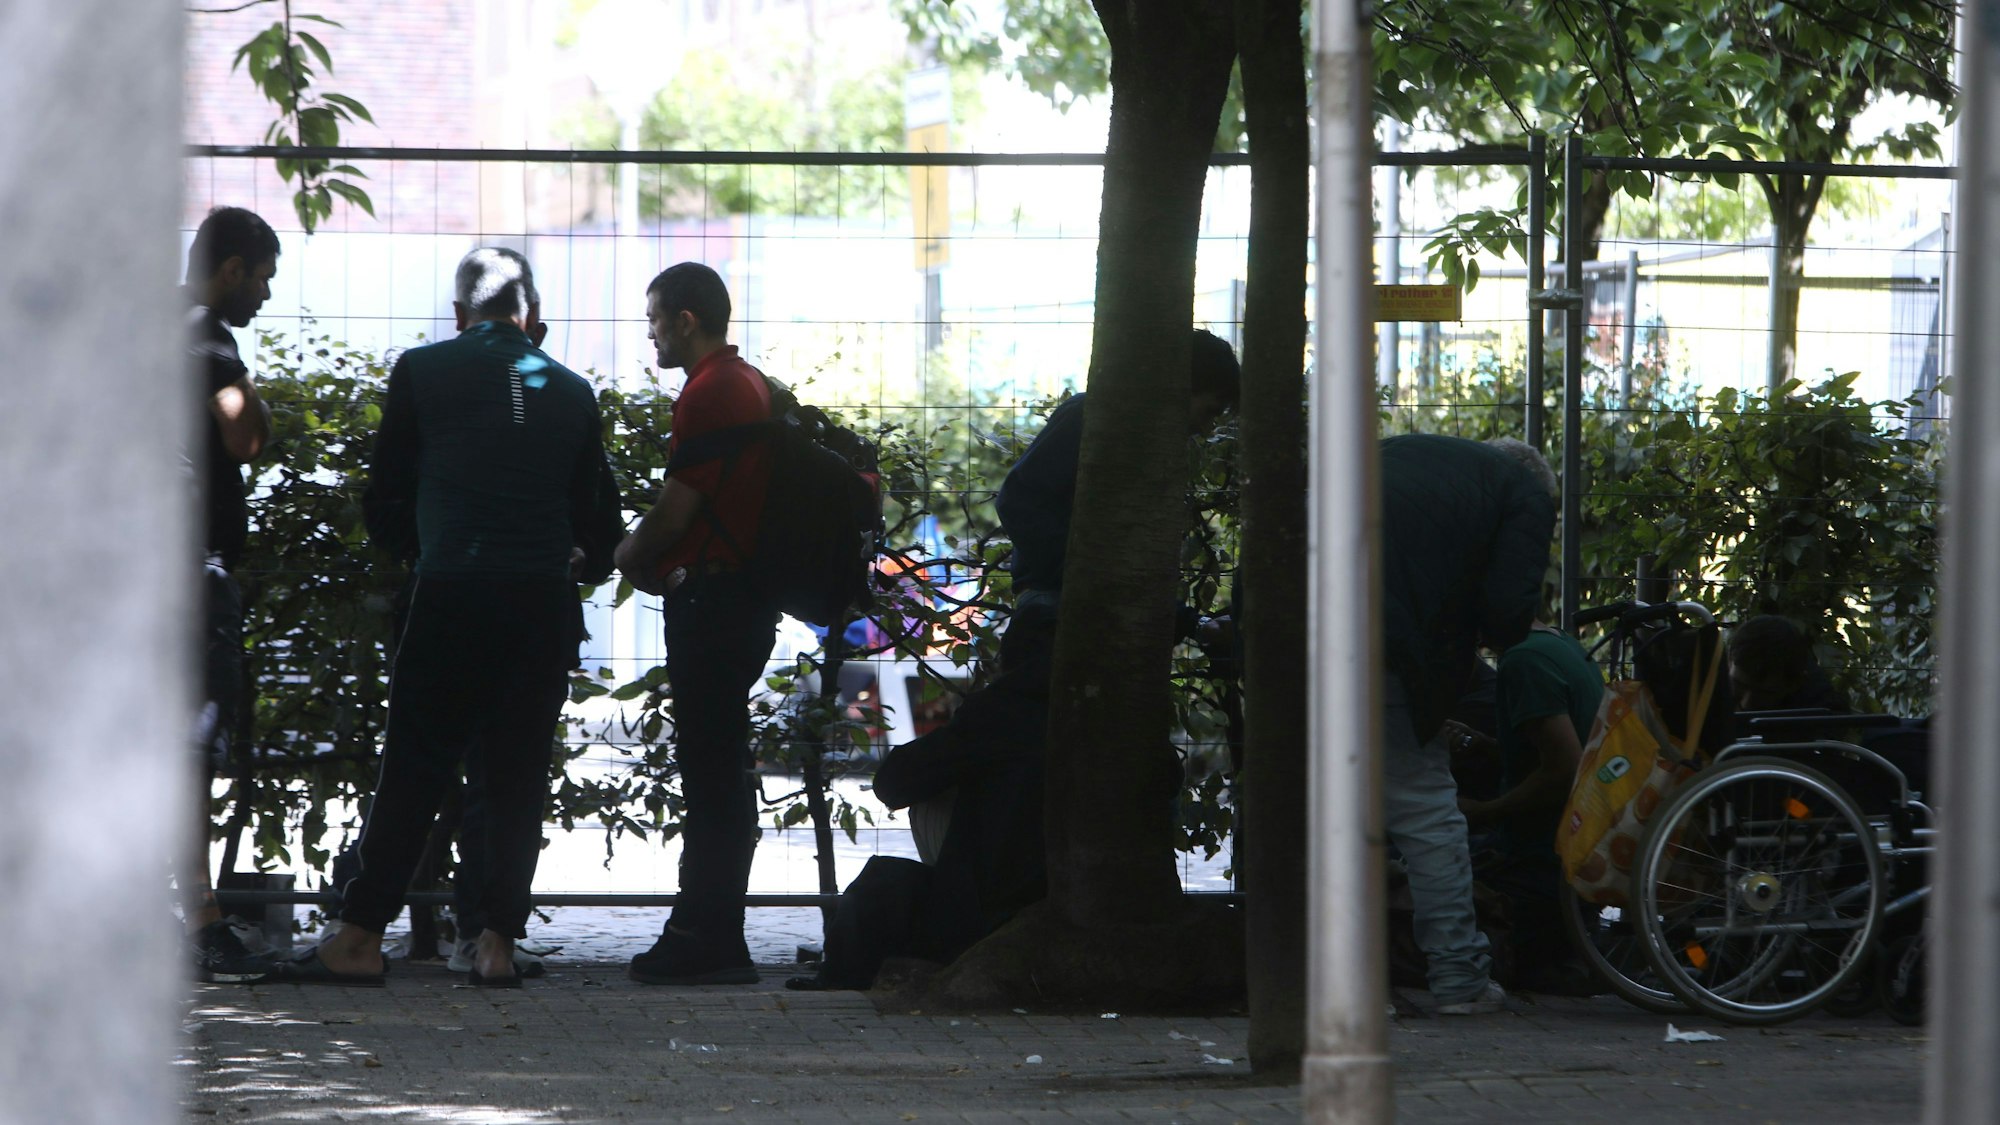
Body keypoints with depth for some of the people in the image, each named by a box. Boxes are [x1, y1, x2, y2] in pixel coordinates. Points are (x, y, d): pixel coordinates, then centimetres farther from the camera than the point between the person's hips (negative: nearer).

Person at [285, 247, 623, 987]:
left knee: (413, 768, 3)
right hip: (544, 604, 2)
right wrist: (584, 563, 34)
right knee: (514, 773, 7)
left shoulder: (422, 372, 5)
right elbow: (601, 522, 13)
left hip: (451, 594, -2)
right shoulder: (569, 390, 10)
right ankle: (497, 939, 3)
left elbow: (384, 501, 8)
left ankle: (361, 936, 2)